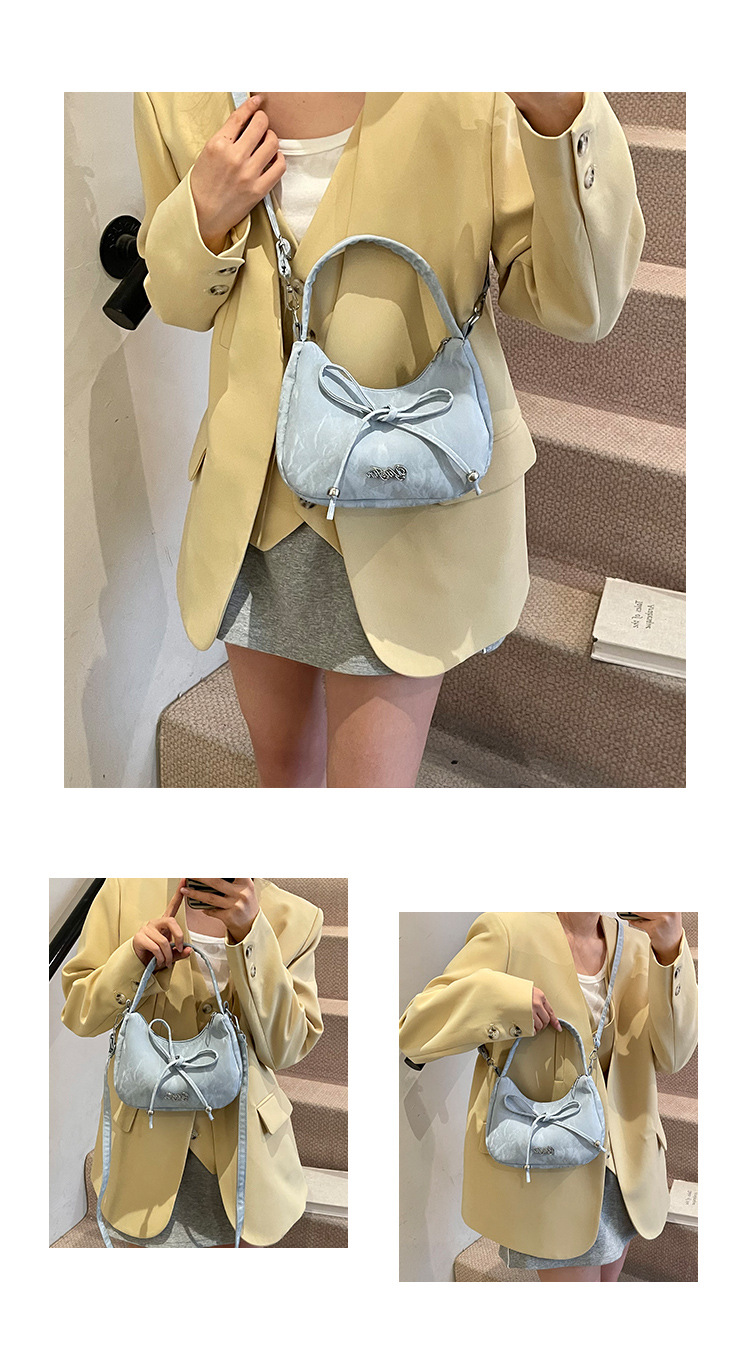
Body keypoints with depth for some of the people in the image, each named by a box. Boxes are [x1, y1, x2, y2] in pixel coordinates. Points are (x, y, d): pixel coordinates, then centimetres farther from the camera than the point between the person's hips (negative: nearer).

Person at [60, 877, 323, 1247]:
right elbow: (78, 1015, -4)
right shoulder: (125, 889, -10)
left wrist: (250, 935, -26)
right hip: (146, 1143, 0)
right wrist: (135, 959, -25)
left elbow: (286, 1048, -15)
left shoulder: (296, 918, -10)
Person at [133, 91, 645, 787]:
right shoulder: (178, 100, -6)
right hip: (252, 489, 4)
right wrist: (203, 216, -16)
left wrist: (559, 112, -36)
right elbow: (176, 300, 7)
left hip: (404, 505, -3)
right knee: (282, 761, 22)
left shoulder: (468, 99, -18)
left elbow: (580, 304, -20)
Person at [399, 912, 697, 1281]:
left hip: (623, 1161, 6)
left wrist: (670, 948, -21)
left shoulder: (635, 945, 3)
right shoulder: (509, 931, -15)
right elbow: (414, 1029, -16)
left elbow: (671, 1053, -8)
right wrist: (504, 998, -30)